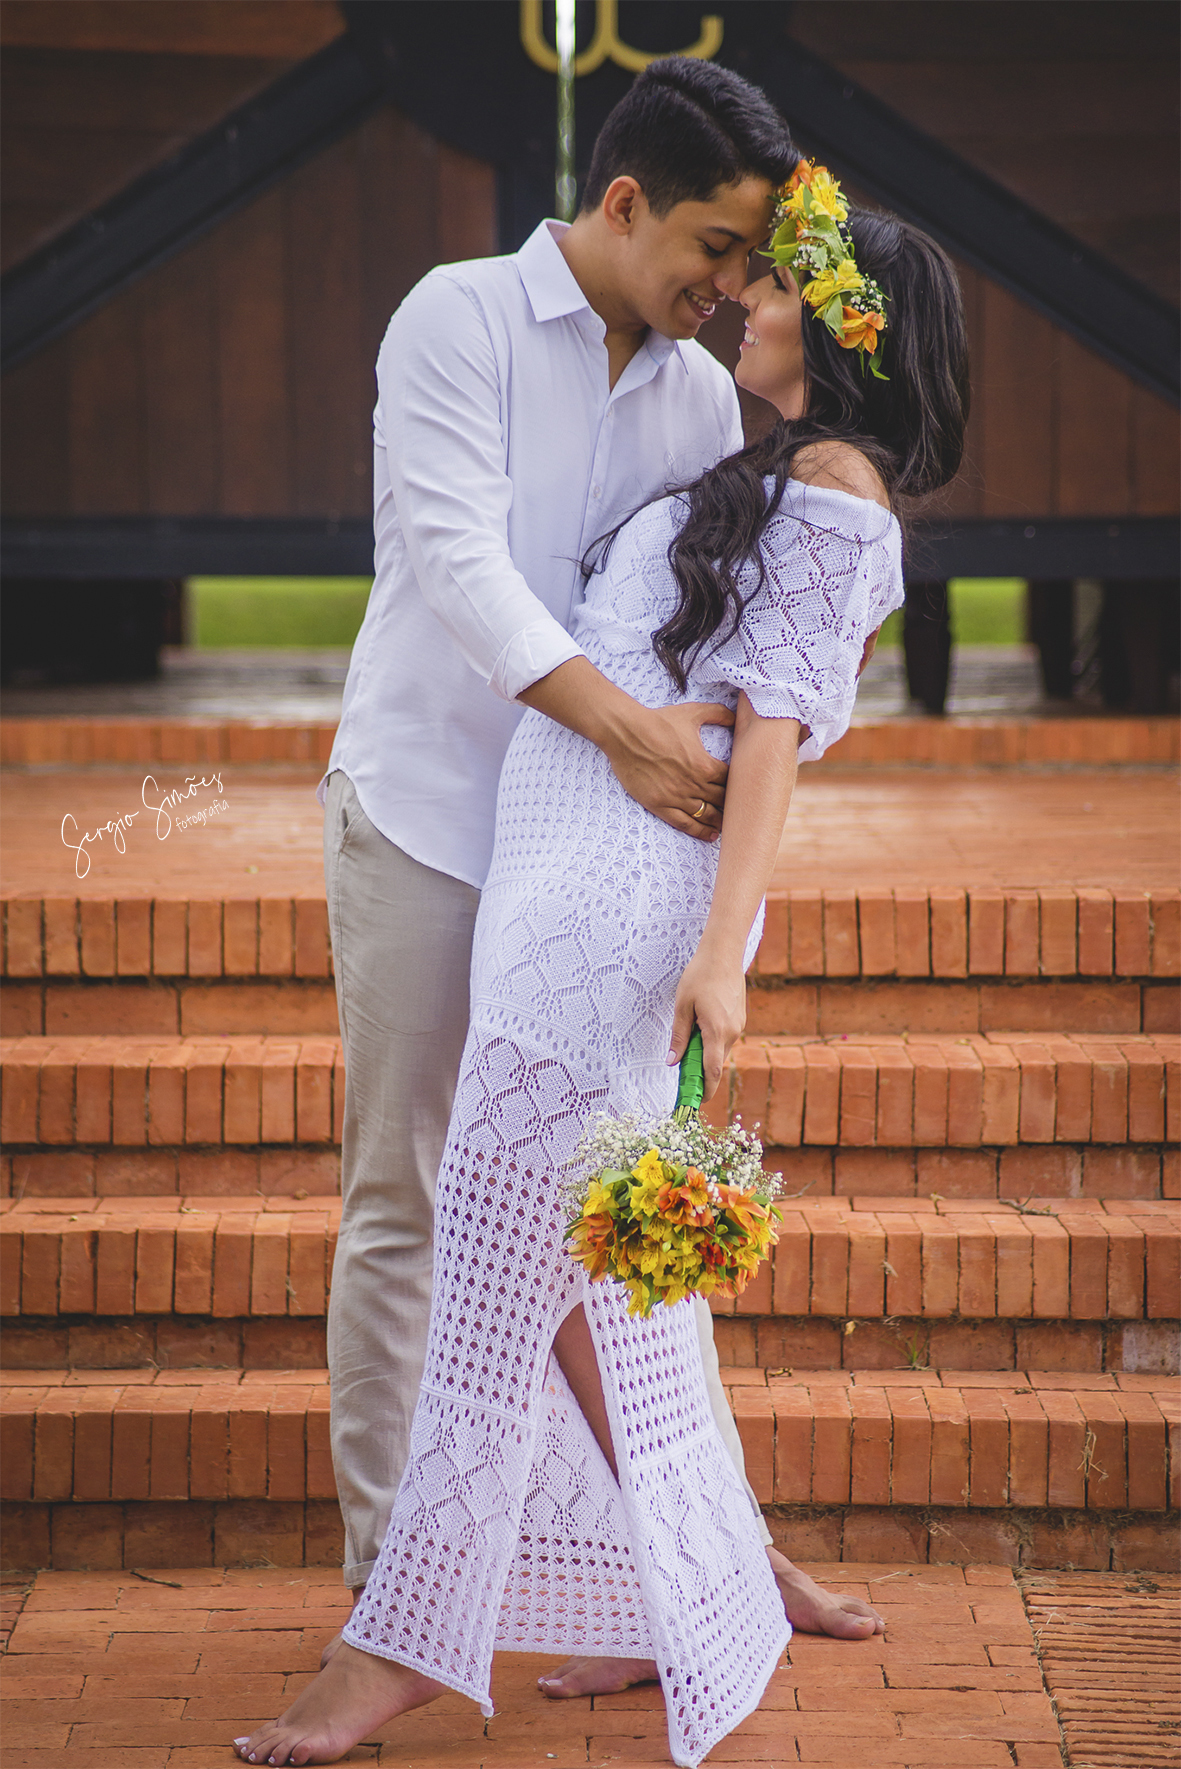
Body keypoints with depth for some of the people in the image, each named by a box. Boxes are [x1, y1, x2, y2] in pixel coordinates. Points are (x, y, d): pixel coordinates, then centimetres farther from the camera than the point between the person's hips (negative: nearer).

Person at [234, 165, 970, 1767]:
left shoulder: (837, 486, -5)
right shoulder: (764, 481, 23)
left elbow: (775, 725, -14)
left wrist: (722, 950, -20)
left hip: (637, 889, -9)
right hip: (562, 872, 9)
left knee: (503, 1243, -8)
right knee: (571, 1272, 9)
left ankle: (407, 1638, -3)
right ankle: (696, 1613, 16)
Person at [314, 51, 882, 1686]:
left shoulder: (703, 396, 7)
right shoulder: (459, 321, -10)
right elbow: (455, 557, -23)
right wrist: (619, 723, -33)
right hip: (428, 819, -5)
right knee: (405, 1208, 2)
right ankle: (388, 1580, 10)